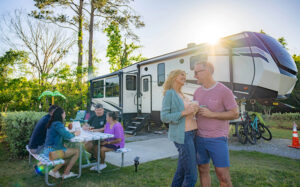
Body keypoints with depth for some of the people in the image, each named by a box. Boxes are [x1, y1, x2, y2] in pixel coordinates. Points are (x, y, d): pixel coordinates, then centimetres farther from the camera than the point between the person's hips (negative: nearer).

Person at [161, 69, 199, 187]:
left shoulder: (181, 95, 16)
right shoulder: (169, 93, -7)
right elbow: (164, 117, -12)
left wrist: (193, 110, 6)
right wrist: (184, 112, -19)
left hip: (191, 134, 8)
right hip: (182, 136, -8)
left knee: (181, 171, 16)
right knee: (191, 176, -3)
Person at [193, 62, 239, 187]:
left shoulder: (224, 91, -10)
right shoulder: (197, 92, 7)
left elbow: (235, 114, -9)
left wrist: (211, 114, -19)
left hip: (217, 139, -5)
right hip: (200, 138, 5)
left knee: (223, 176, 0)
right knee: (203, 170, 14)